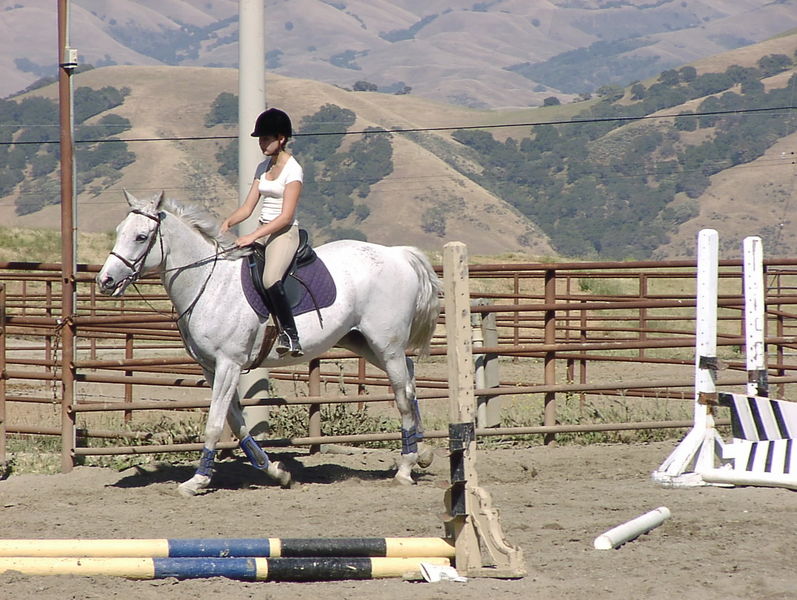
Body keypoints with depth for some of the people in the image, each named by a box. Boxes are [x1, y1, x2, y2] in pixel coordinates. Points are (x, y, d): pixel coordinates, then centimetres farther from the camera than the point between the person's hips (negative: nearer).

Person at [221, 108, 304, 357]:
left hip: (284, 233, -8)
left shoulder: (292, 170, -9)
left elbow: (286, 216, -17)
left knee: (271, 280, -32)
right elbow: (247, 207, 13)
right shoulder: (263, 168, 14)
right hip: (262, 231, 8)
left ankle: (291, 336, -29)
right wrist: (227, 223, -6)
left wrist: (253, 236, -23)